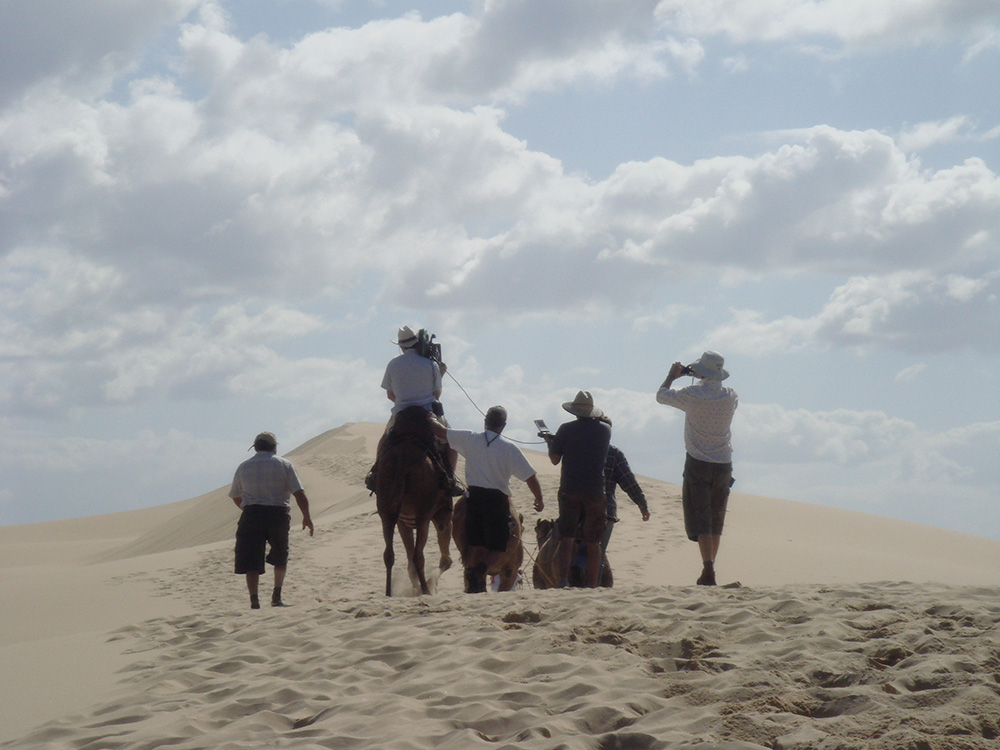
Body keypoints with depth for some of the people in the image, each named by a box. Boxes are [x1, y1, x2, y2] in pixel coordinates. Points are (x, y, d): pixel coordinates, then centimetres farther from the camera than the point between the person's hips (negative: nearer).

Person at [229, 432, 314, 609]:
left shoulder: (244, 467, 11)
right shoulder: (284, 465, 5)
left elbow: (236, 497, 19)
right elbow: (299, 494, -3)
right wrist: (306, 518, 3)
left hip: (251, 514, 0)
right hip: (278, 514, 0)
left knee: (251, 561, 0)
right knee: (281, 557, 21)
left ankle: (254, 600, -13)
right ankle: (276, 596, 17)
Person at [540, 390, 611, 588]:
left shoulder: (566, 429, -5)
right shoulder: (605, 429, 4)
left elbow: (555, 459, -1)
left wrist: (550, 442, 19)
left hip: (569, 490, -2)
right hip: (595, 491, 2)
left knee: (566, 538, -2)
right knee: (593, 543, 8)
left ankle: (563, 579, -22)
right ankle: (591, 587, 8)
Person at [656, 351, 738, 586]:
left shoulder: (692, 395, -13)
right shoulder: (730, 397, -3)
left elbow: (661, 395, 5)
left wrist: (672, 376, 21)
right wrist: (702, 379, 24)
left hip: (698, 463, -4)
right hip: (724, 464, 4)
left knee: (700, 518, -6)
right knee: (716, 519, 16)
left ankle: (708, 568, -21)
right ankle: (710, 565, 24)